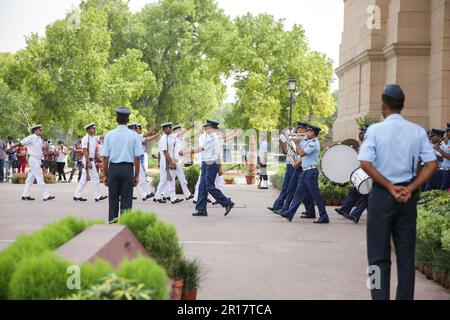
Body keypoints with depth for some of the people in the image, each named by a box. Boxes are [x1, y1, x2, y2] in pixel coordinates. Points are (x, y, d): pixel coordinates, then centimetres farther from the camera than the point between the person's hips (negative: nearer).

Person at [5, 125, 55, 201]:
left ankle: (25, 195, 17)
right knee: (40, 178, -7)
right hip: (34, 160, -9)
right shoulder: (31, 138, -12)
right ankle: (46, 196, -5)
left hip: (38, 160, 9)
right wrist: (9, 149, -6)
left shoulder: (39, 139, 12)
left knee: (31, 178, 11)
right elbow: (19, 143, -9)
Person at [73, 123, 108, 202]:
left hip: (91, 160, 9)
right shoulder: (85, 139, -13)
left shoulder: (94, 138, 12)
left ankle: (77, 196, 14)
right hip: (88, 160, -9)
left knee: (84, 179, 11)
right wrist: (89, 162, -23)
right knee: (95, 178, -3)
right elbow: (85, 151, -19)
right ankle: (98, 196, 4)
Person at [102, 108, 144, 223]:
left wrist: (105, 175, 8)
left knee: (113, 198, 10)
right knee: (127, 199, 4)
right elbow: (137, 158, -3)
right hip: (128, 169, -1)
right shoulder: (134, 135, -3)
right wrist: (136, 175, 4)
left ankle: (112, 221, 13)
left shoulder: (109, 135, 0)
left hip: (113, 168, 1)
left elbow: (105, 158, 0)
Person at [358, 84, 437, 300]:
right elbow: (432, 165, -4)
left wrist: (390, 187, -11)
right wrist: (409, 189, -7)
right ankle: (405, 297, 15)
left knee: (379, 256, 4)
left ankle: (380, 296, 3)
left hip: (381, 195, -3)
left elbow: (365, 163, -17)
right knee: (406, 254, 11)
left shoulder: (375, 130, -7)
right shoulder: (418, 131, 2)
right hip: (408, 196, 3)